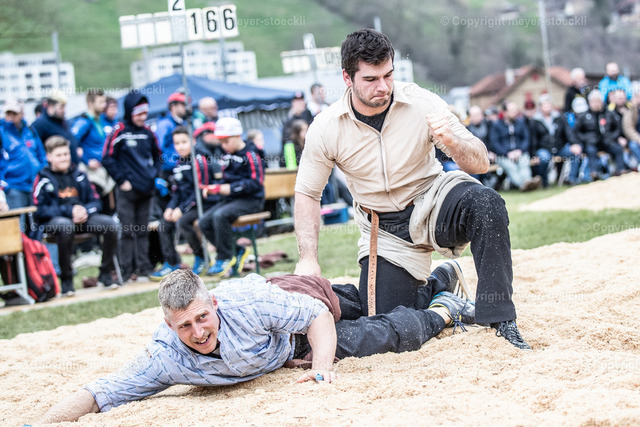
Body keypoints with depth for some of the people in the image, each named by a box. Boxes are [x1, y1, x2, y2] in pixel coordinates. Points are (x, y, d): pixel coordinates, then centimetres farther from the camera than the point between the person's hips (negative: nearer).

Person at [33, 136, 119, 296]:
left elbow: (95, 201, 15)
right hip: (53, 221, -4)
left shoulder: (79, 175, 17)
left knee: (110, 223, -21)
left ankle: (105, 273, -7)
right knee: (65, 226, -40)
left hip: (82, 217, 5)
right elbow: (40, 209, -7)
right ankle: (66, 280, -29)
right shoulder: (43, 179, 2)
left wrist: (85, 211, -8)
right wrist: (69, 211, -15)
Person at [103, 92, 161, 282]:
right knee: (128, 231, -4)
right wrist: (122, 181, -10)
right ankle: (127, 271, 0)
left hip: (146, 188, 5)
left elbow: (157, 156, 23)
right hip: (127, 189, -5)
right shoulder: (119, 131, -6)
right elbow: (108, 159, -8)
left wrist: (155, 175, 9)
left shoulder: (147, 132, 11)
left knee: (143, 230, 10)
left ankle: (144, 268, 14)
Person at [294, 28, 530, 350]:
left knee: (486, 204, -34)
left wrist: (451, 141, -37)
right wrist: (308, 259, -12)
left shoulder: (422, 103, -16)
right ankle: (427, 286, 28)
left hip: (433, 202, -1)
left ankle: (501, 320, -27)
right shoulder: (326, 129, -14)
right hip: (385, 232, 1)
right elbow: (306, 193, -1)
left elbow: (481, 164, -14)